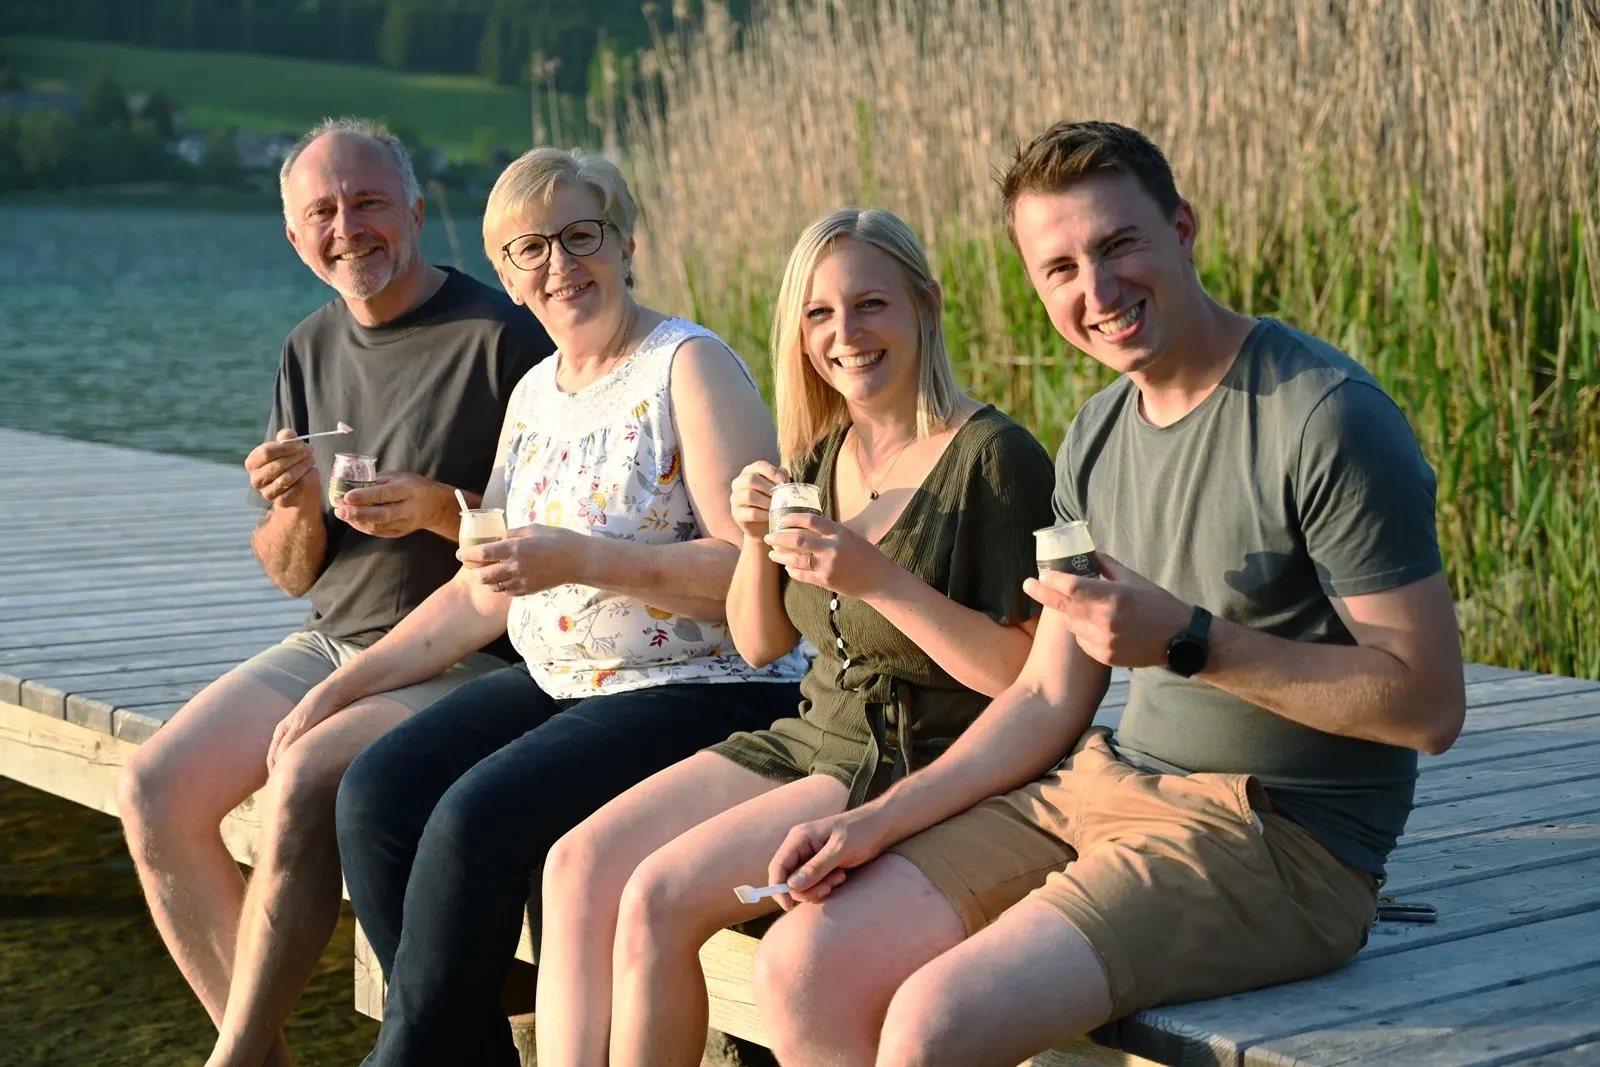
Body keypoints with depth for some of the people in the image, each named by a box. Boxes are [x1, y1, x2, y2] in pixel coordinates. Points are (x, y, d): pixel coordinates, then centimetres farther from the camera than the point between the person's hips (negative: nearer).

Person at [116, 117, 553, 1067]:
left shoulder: (498, 336, -9)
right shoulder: (312, 350, 12)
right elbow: (293, 573, 15)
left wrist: (446, 510, -24)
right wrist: (297, 510, -8)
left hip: (463, 658, -7)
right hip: (331, 645, 7)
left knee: (303, 783, -30)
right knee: (156, 789, -11)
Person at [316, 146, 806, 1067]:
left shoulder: (690, 366, -8)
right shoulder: (535, 395, 16)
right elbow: (485, 595, 19)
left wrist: (580, 560, -25)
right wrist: (345, 685, 13)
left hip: (701, 691, -7)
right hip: (558, 682, 8)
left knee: (477, 820, -26)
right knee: (377, 798, -14)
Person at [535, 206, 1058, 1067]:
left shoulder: (992, 458, -13)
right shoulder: (819, 454, 9)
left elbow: (1029, 673, -18)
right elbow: (760, 643, 16)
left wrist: (878, 579, -23)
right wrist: (757, 539, -4)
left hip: (926, 767, -8)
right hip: (814, 737, 8)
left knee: (659, 898, -22)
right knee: (579, 866, -10)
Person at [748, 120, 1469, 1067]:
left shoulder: (1326, 419, -15)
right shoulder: (1097, 440, 11)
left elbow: (1431, 704, -16)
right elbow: (1050, 700, 14)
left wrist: (1189, 643, -22)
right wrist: (880, 822, 1)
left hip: (1278, 837, -7)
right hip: (1104, 787, 8)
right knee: (801, 970, -6)